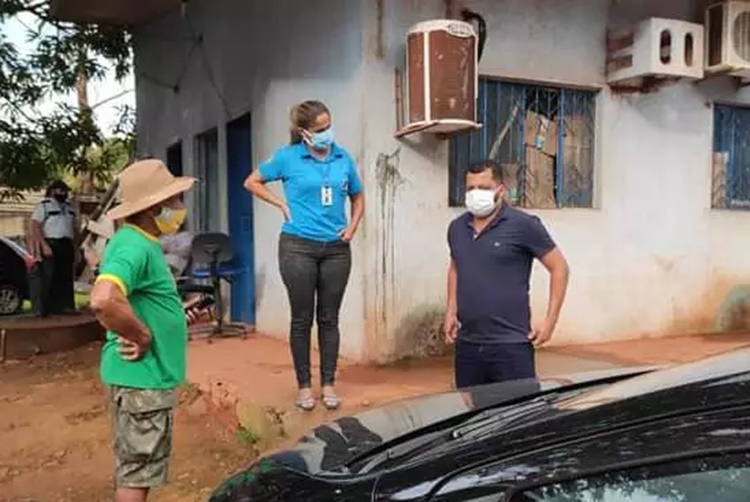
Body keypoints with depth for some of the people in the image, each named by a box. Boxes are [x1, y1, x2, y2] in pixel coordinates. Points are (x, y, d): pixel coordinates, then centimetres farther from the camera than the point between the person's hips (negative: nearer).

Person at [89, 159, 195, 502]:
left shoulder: (140, 241, 10)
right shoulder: (134, 247, -22)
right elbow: (103, 300, -39)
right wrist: (142, 337, -24)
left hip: (148, 373, 10)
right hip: (142, 375, -10)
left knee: (138, 466, 21)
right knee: (138, 468, 3)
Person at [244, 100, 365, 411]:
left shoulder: (343, 159, 5)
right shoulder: (288, 157, -3)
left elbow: (358, 197, 18)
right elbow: (252, 182, 8)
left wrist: (353, 227, 3)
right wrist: (282, 204, -3)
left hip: (336, 249, 3)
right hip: (298, 247, -2)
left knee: (329, 319, 8)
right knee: (302, 319, 5)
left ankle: (328, 384, 19)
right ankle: (304, 386, 17)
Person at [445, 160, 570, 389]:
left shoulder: (523, 225, -8)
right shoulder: (457, 228, 8)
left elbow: (559, 267, -3)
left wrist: (550, 319, -7)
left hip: (511, 346, -5)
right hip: (466, 346, 5)